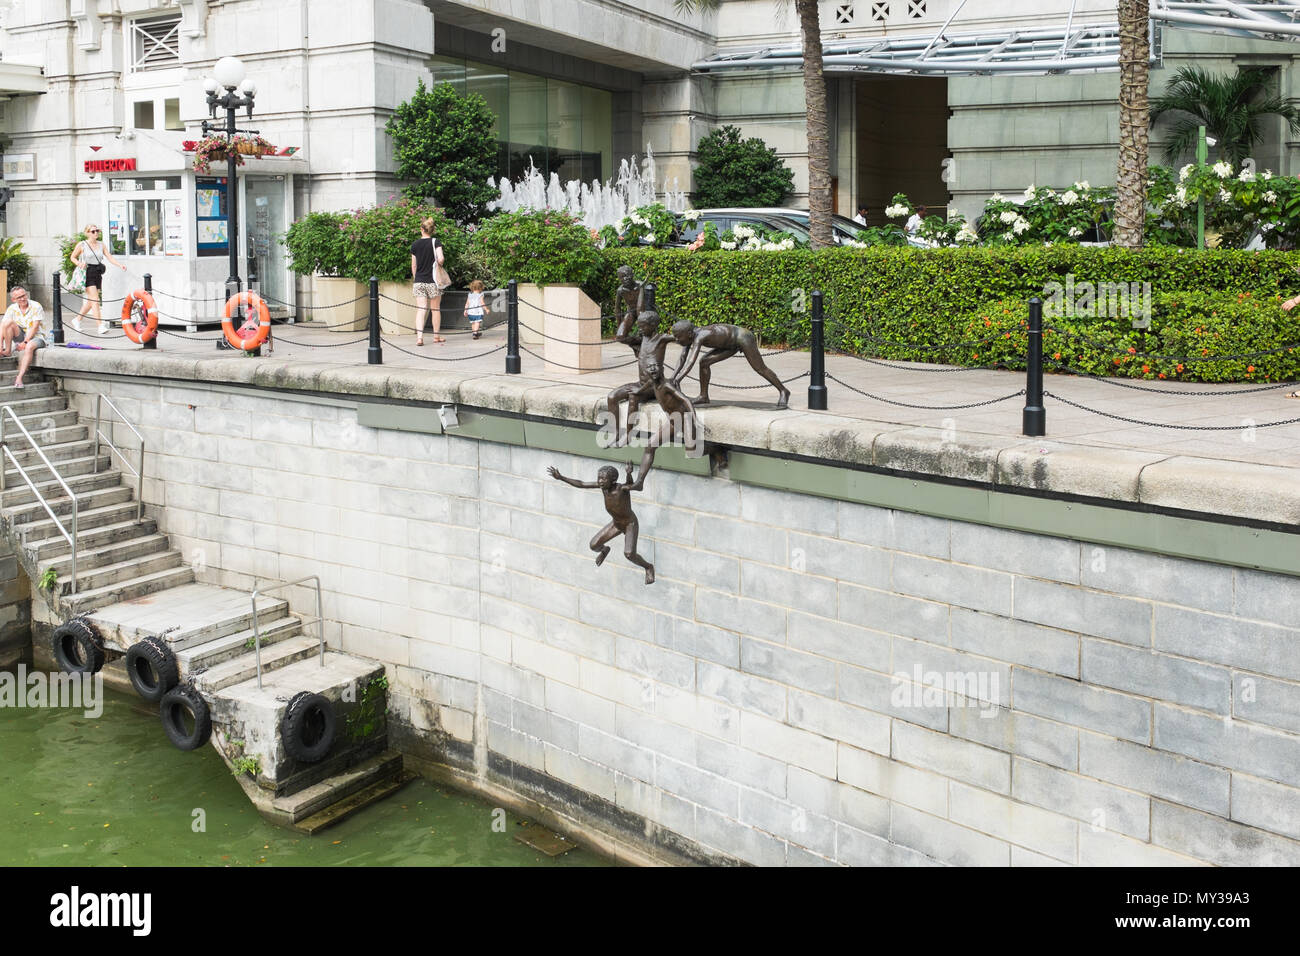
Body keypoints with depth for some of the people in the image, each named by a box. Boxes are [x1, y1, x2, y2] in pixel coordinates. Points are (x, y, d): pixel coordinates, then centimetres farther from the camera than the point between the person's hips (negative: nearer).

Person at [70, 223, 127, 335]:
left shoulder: (101, 245, 12)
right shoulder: (82, 245, 0)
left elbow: (109, 258, 5)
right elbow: (72, 257, 8)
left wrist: (120, 265, -11)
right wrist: (79, 264, -13)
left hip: (98, 274, 6)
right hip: (87, 273, -6)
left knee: (91, 302, 12)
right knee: (95, 300, -14)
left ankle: (77, 319, 31)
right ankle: (101, 326, -17)